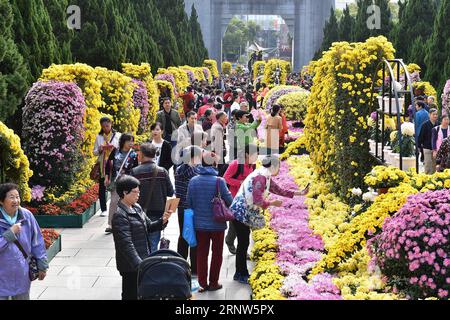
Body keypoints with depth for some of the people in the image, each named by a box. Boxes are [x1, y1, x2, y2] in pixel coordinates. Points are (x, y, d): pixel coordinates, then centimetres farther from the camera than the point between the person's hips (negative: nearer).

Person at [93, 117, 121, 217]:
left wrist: (115, 148, -14)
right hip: (102, 166, 2)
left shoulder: (118, 136, 5)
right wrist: (99, 150, -9)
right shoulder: (99, 137, 10)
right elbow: (95, 152, 12)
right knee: (102, 187, 1)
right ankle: (104, 209, 8)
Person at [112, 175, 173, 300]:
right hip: (131, 266, -8)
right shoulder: (120, 215, -19)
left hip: (142, 261, 8)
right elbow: (126, 244, -24)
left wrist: (162, 221, -3)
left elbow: (149, 227, 16)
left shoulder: (137, 208, 8)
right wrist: (139, 264, -29)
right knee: (131, 295, 3)